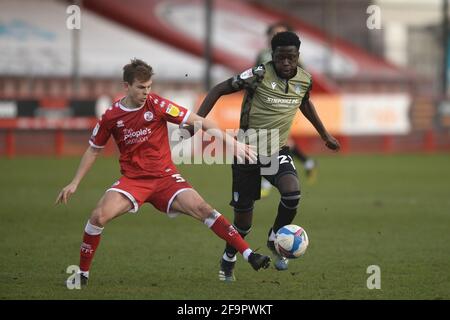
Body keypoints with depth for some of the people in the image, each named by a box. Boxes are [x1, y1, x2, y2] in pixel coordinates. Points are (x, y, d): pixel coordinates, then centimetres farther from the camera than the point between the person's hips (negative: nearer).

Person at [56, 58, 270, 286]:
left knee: (201, 208, -20)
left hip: (165, 177, 0)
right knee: (99, 216, -22)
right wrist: (74, 184, 8)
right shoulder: (111, 117, -3)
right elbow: (93, 150, 12)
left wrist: (231, 142, -14)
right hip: (132, 179, 1)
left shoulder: (156, 105, -7)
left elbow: (197, 121, -7)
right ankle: (82, 273, -2)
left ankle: (248, 255, -19)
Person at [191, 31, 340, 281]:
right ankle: (228, 260, 31)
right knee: (243, 217, 1)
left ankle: (275, 239, 2)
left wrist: (324, 134, 28)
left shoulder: (304, 80, -3)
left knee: (292, 192, -27)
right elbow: (219, 90, -11)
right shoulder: (259, 75, -18)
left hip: (278, 151, 3)